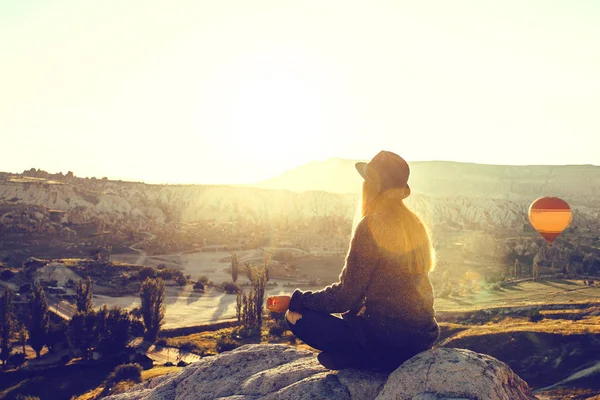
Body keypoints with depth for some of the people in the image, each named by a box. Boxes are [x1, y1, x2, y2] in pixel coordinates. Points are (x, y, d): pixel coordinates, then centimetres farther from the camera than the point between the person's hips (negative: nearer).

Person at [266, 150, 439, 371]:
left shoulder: (371, 227, -16)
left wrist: (294, 301, -7)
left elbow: (346, 295, -16)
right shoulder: (415, 224, 7)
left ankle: (368, 359, -6)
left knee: (298, 316, -2)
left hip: (389, 339, -8)